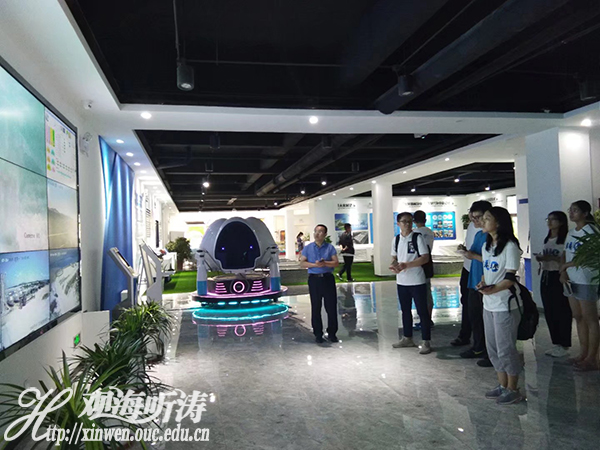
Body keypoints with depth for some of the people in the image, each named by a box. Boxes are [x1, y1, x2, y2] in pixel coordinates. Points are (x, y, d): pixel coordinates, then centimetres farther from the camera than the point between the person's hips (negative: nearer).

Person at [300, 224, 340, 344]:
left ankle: (332, 333, 15)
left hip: (328, 279, 0)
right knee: (316, 308, 5)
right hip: (314, 279, 0)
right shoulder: (308, 248, 6)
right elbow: (302, 263, 0)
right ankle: (318, 334, 16)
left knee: (331, 307, 2)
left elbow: (336, 263, -3)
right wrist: (314, 264, -16)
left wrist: (325, 263, -19)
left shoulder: (330, 247, 4)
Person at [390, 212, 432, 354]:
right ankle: (407, 338, 29)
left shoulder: (417, 237, -9)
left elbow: (425, 257, -14)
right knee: (405, 310, 16)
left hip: (417, 281, -6)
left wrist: (406, 265, -22)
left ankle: (426, 342, 10)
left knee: (422, 311, 1)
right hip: (401, 282, 6)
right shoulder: (396, 240, 7)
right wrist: (393, 265, -6)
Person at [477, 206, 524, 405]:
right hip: (488, 305, 8)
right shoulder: (486, 246, 12)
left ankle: (513, 390, 18)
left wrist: (493, 289, -29)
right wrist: (482, 283, -3)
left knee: (506, 349, 2)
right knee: (493, 347, 16)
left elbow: (510, 278, -17)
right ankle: (503, 386, 31)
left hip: (505, 306, -8)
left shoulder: (510, 246, -14)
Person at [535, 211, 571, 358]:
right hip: (546, 277, 8)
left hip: (559, 278, -8)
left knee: (562, 312, -1)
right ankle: (556, 344, 23)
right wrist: (540, 259, 7)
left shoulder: (565, 239, -10)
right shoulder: (547, 239, 15)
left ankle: (564, 346, 11)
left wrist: (552, 258, -23)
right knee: (549, 312, 11)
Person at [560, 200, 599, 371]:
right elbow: (566, 255, 13)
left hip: (586, 280, -8)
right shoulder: (571, 233, 14)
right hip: (571, 280, 8)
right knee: (578, 317, 12)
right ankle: (583, 354, 22)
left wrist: (567, 265, -12)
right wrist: (563, 272, -2)